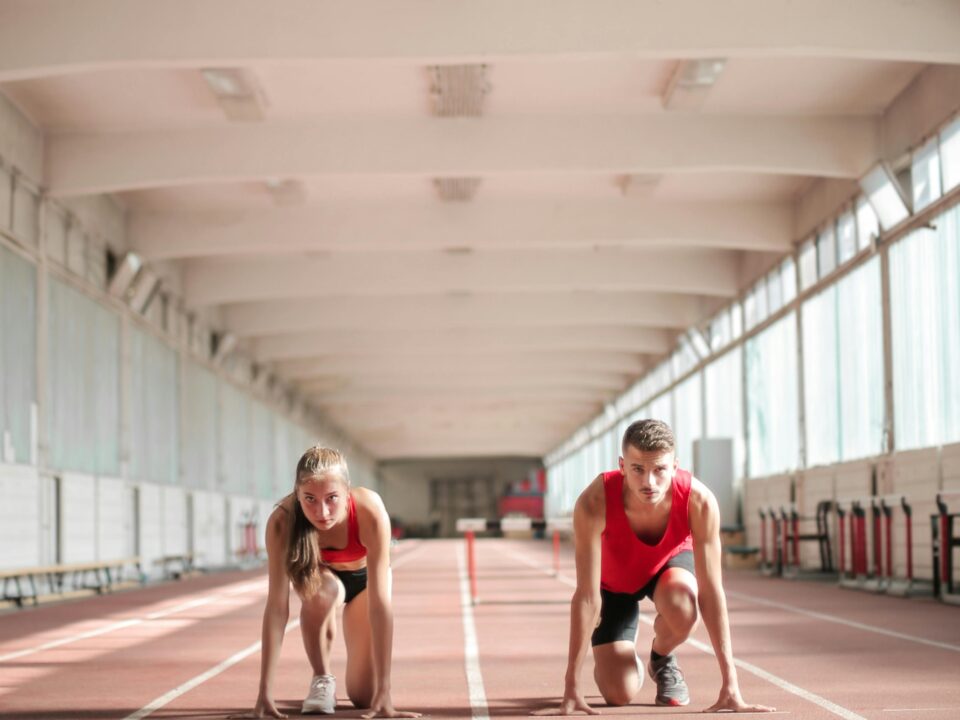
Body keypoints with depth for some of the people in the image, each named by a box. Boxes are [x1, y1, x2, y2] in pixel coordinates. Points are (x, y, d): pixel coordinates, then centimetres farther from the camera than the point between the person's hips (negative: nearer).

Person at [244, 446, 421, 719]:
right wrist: (265, 693, -43)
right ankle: (322, 678, -10)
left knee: (363, 695, -7)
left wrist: (383, 693, -45)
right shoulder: (282, 521, -37)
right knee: (318, 590, -36)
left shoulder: (370, 511, -41)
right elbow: (277, 605, -38)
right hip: (323, 573, 0)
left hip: (363, 576, 0)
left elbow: (379, 603, -42)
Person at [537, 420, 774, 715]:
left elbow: (710, 591, -32)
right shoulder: (593, 503, -40)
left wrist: (729, 685, -33)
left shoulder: (699, 501, -37)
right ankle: (631, 662, 26)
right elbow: (587, 596, -36)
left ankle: (662, 660, 1)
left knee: (681, 608, -36)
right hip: (614, 580, -1)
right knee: (619, 693, -13)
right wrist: (571, 688, -36)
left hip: (671, 562, 1)